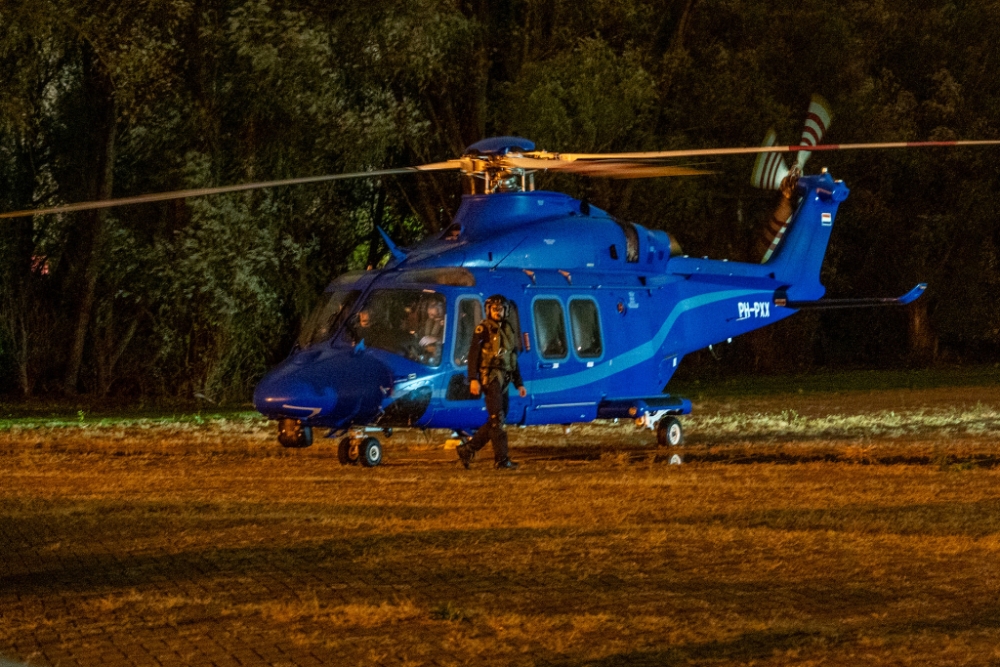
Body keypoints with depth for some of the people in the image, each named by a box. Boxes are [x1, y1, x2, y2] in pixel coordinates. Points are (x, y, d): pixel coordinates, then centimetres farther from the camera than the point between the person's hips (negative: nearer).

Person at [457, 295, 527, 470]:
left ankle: (467, 450, 16)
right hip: (491, 377, -8)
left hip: (504, 380, 8)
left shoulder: (508, 330, 19)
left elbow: (513, 360, 23)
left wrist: (519, 384, 19)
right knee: (497, 419, -11)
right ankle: (502, 460, -12)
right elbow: (473, 354, -10)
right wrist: (473, 379, -21)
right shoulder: (483, 329, -3)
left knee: (495, 422, 8)